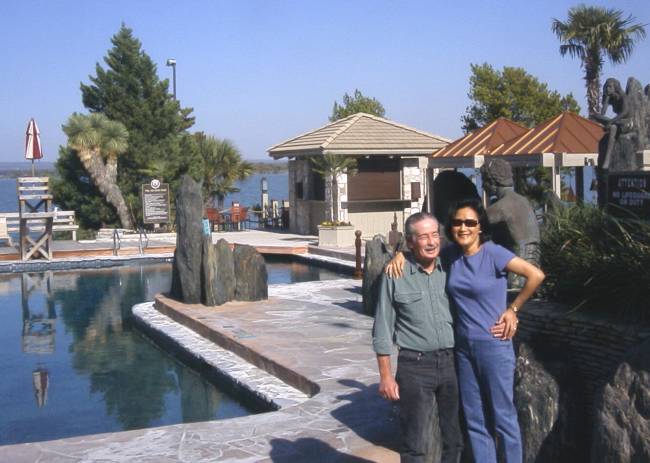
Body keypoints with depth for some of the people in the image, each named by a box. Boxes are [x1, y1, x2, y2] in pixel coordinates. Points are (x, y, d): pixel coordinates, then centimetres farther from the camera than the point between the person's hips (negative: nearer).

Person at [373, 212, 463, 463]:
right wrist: (386, 375, -7)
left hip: (451, 361, 4)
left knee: (456, 439, 16)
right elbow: (382, 329, -5)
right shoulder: (395, 275, -8)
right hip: (415, 366, -4)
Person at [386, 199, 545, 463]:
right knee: (475, 419, 13)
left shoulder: (493, 253, -14)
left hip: (493, 346, -6)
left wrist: (513, 309, -10)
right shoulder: (451, 253, 2)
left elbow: (536, 275, -17)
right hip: (463, 346, 6)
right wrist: (400, 255, -1)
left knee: (502, 418, 4)